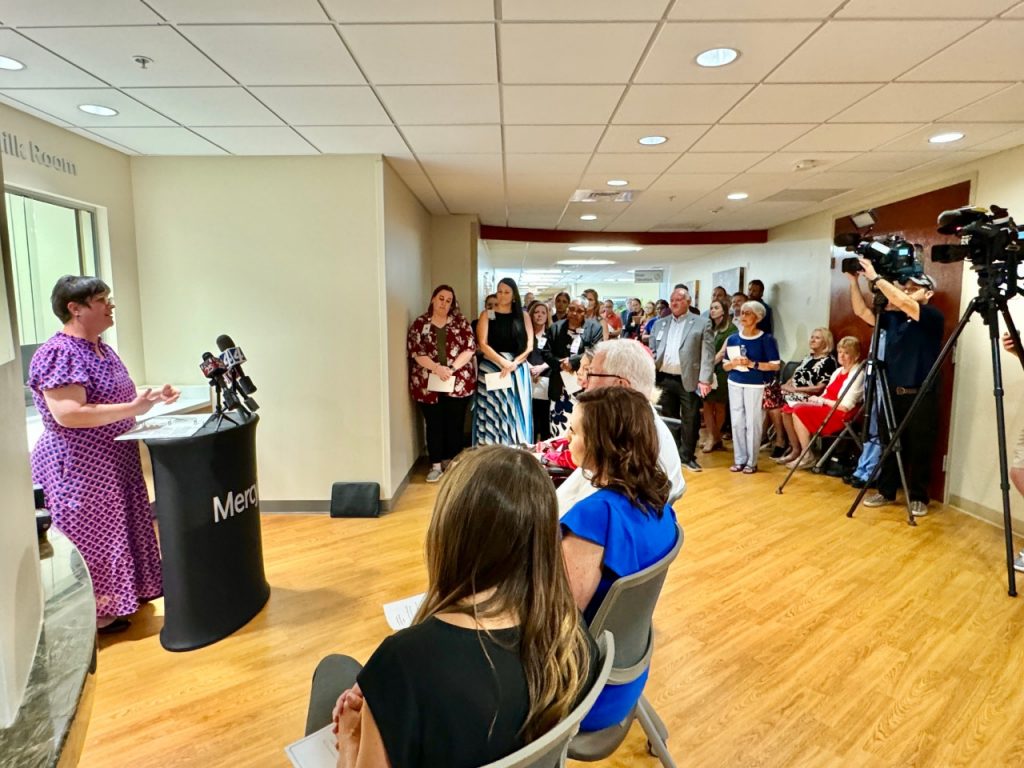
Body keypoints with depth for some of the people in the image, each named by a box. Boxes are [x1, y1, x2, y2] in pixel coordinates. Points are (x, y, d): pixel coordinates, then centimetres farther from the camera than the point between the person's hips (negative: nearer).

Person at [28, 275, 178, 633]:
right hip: (78, 468, -9)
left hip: (114, 463, 9)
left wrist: (152, 396, 3)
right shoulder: (59, 354, -20)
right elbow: (68, 414, -29)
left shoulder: (102, 349, 10)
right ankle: (93, 615, 17)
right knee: (90, 538, 3)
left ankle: (118, 597, 34)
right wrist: (134, 408, -29)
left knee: (116, 531, 19)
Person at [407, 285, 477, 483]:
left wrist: (451, 368, -14)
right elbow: (415, 352, -5)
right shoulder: (419, 324, 4)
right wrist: (437, 369, -17)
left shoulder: (460, 322, 5)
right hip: (428, 383, 0)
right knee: (434, 424, 4)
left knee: (455, 424, 5)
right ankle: (436, 465, 14)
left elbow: (470, 348, -3)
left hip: (458, 382, 0)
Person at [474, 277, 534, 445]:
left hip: (518, 370, 2)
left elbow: (529, 345, 2)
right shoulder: (487, 315, 6)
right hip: (492, 368, -1)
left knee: (516, 412, 1)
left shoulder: (523, 316, 10)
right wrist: (504, 362, -16)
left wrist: (513, 364, -13)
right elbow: (482, 344, -5)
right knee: (492, 413, -3)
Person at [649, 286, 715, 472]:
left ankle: (687, 457, 17)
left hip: (689, 380, -3)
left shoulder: (702, 324, -1)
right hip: (665, 379, 4)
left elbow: (708, 354, -7)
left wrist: (705, 380, -14)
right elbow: (652, 351, 12)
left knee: (690, 420, 5)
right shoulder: (660, 324, 11)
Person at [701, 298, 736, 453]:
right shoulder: (709, 328, 13)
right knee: (707, 405, 2)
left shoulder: (731, 328, -3)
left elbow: (723, 352, -10)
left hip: (720, 371, -5)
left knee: (719, 406, 5)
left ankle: (715, 438, 16)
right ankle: (711, 438, 7)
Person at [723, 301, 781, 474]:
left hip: (756, 386, -4)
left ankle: (752, 462, 10)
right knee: (737, 422, 6)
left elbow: (776, 365, -8)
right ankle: (739, 459, 17)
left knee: (753, 423, -1)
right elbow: (725, 365, 10)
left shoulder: (766, 339, -5)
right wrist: (734, 363, -12)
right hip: (735, 384, 4)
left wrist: (752, 364, -17)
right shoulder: (732, 339, 7)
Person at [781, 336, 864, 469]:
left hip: (840, 415, -9)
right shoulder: (838, 371, 16)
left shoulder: (857, 375, -12)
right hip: (825, 407, 9)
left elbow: (845, 406, -19)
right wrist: (816, 399, -3)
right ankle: (796, 450, 0)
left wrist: (822, 401, -11)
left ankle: (808, 457, -16)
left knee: (799, 412, -26)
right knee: (788, 409, -8)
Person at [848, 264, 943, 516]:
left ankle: (918, 498, 18)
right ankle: (886, 492, 23)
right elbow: (862, 311, 3)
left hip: (921, 397, -5)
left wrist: (875, 277, -23)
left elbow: (904, 303, -24)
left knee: (919, 451, 4)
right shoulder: (892, 317, 8)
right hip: (893, 394, 5)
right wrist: (854, 281, -8)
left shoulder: (933, 317, -8)